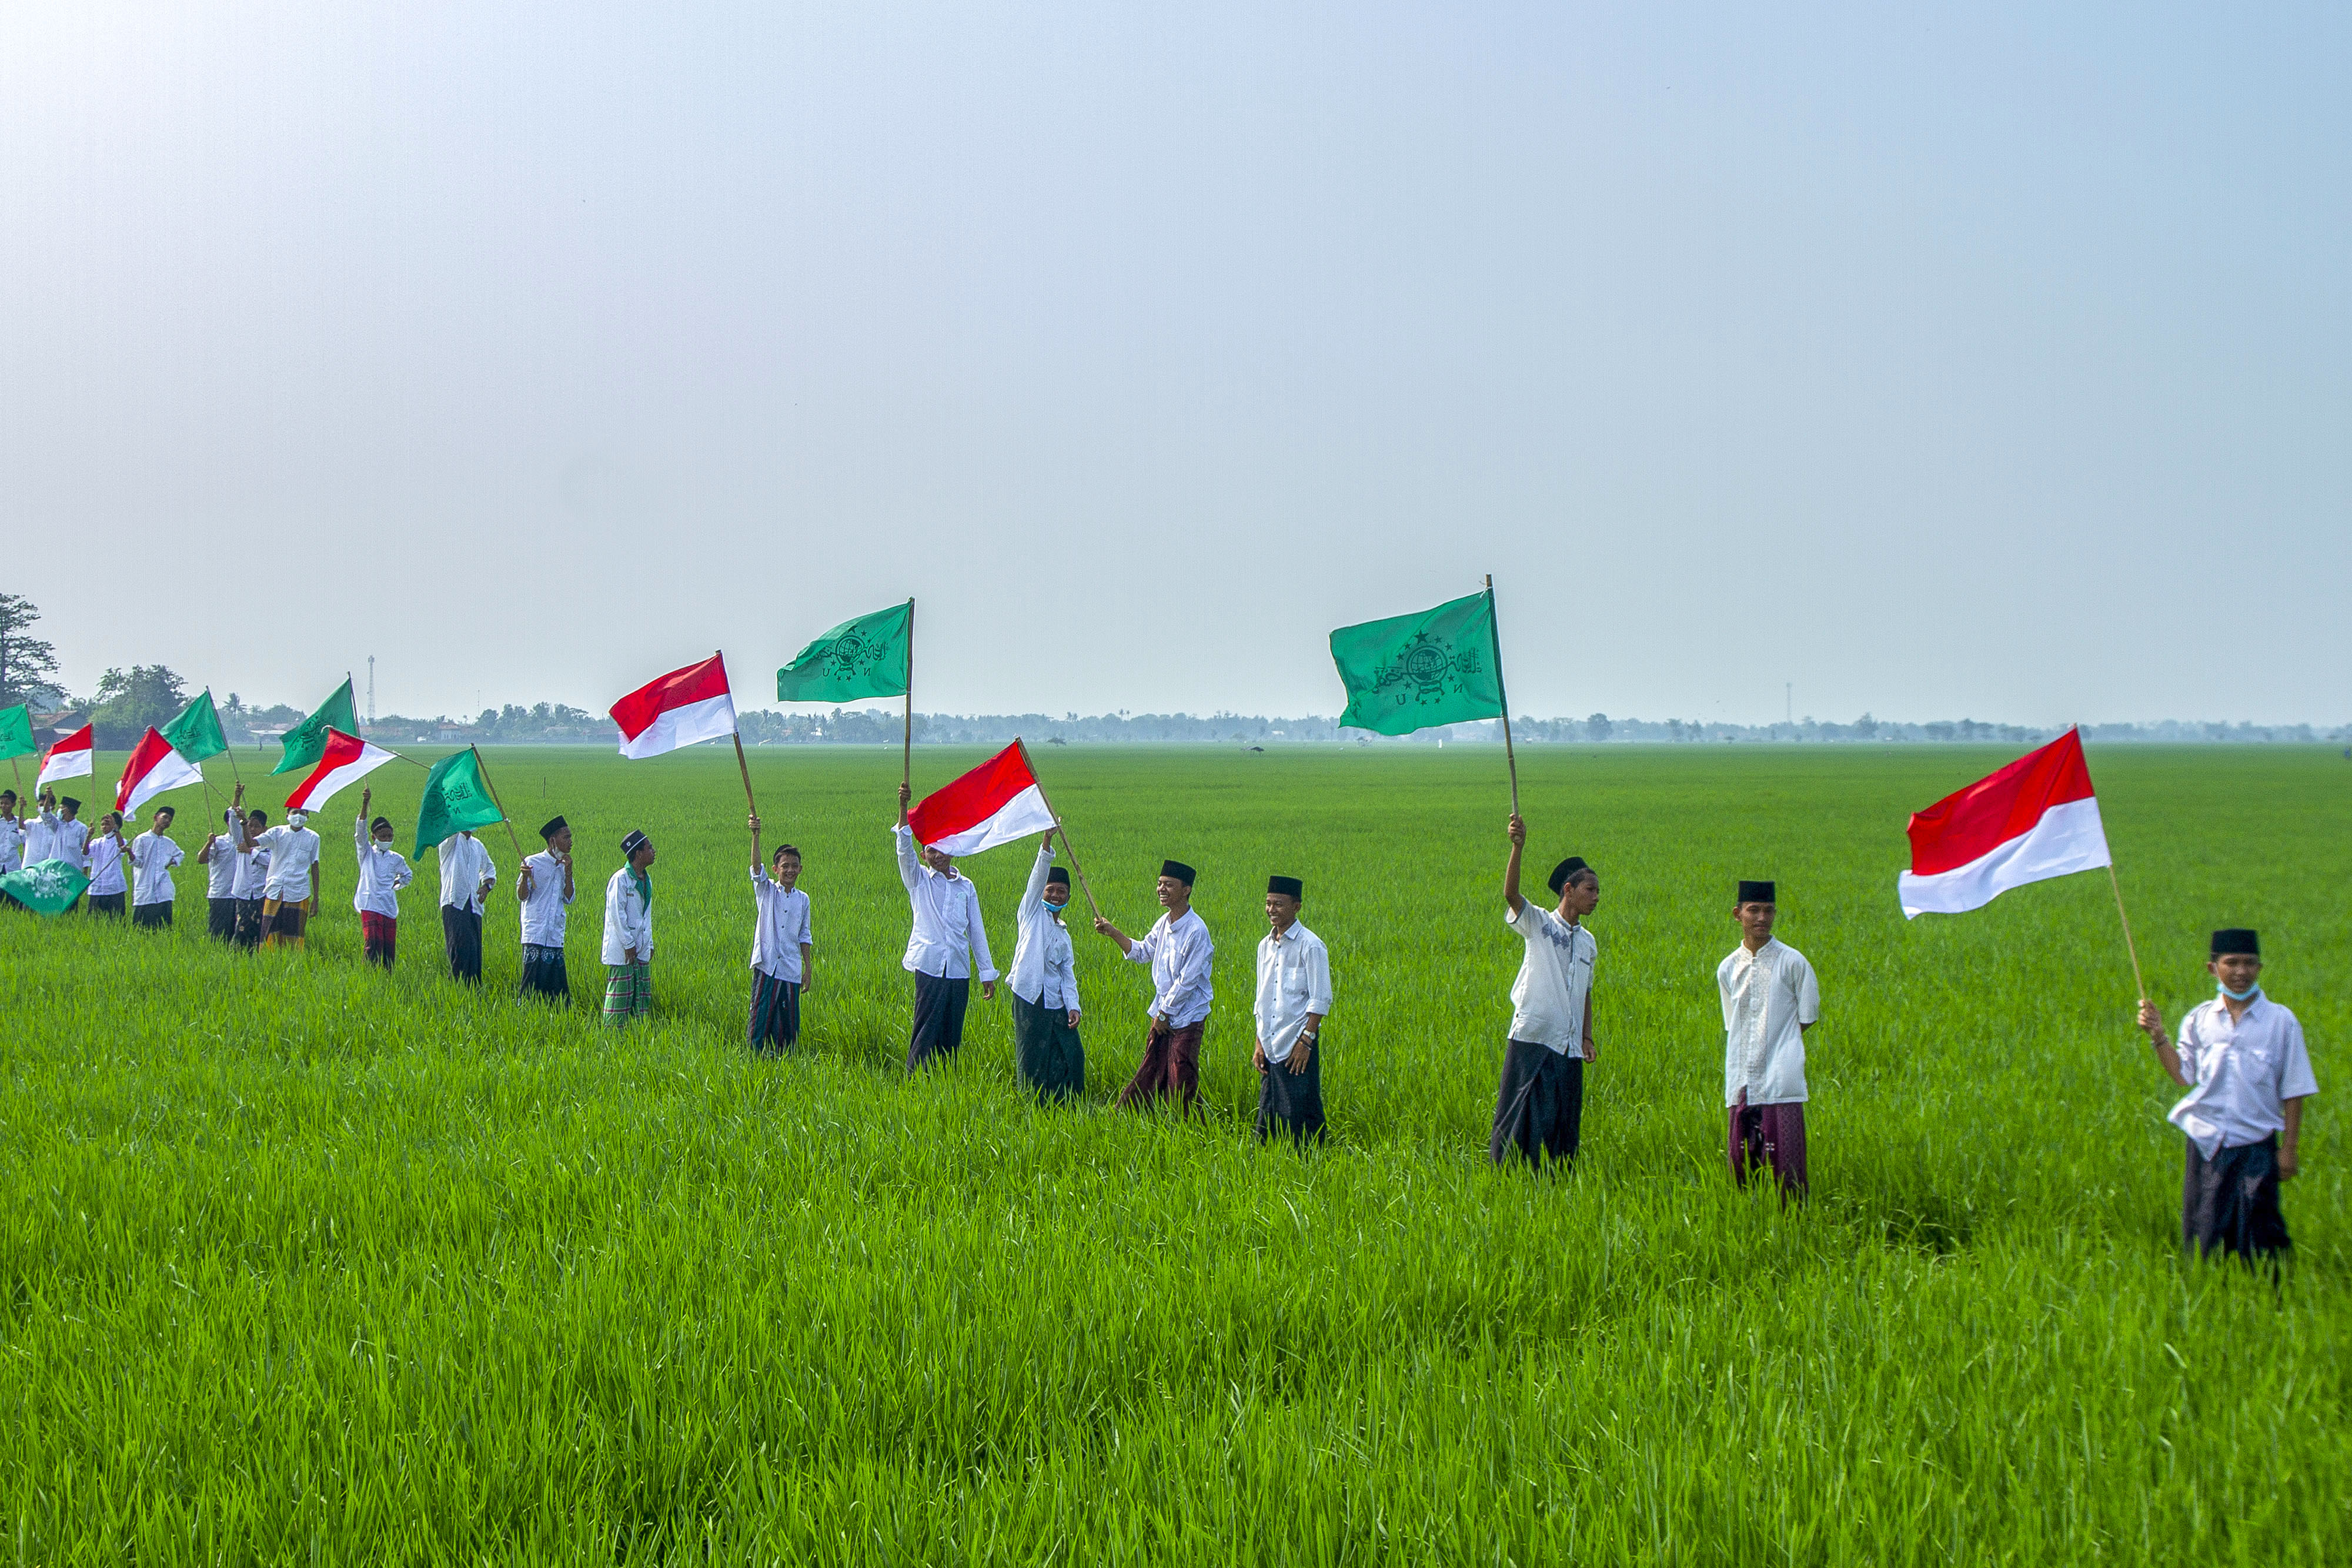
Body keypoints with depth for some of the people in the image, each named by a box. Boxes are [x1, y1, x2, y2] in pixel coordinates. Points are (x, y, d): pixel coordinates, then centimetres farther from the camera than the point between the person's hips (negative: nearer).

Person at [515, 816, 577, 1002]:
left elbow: (568, 899, 9)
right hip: (535, 937, -5)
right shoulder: (533, 862, -1)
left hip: (556, 937, 5)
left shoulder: (564, 866, 16)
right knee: (533, 983, -8)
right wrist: (525, 877, -23)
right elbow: (522, 896, -3)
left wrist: (568, 872, 0)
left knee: (557, 985, 2)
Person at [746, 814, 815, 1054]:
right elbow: (756, 867, -16)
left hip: (791, 970, 3)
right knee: (761, 1018, -4)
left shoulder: (802, 899, 11)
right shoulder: (766, 890, 3)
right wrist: (756, 835, -30)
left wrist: (809, 968, 13)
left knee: (789, 1024, 4)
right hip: (767, 966, -3)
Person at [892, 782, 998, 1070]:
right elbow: (905, 847, -9)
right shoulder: (919, 880, 7)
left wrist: (988, 973, 13)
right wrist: (903, 807, -24)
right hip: (930, 967, -3)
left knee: (953, 1035, 5)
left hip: (959, 970, 3)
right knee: (926, 1032, -7)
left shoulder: (966, 887, 14)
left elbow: (976, 930, 16)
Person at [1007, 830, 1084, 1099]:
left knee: (1072, 1056, 1)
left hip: (1057, 1003, 6)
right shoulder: (1033, 913, 7)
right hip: (1031, 998, -6)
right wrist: (1047, 839, -18)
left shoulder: (1064, 934, 22)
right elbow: (1039, 874, -6)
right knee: (1033, 1062, -4)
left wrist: (1073, 1006, 1)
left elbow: (1068, 973, 16)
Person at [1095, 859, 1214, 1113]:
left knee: (1182, 1082, -3)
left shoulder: (1196, 931, -21)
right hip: (1163, 1012, 8)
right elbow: (1142, 952, 19)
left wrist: (1164, 1013, -11)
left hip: (1187, 1017, -7)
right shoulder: (1164, 923, 5)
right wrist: (1113, 933, 6)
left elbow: (1187, 981, -19)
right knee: (1150, 1074, 15)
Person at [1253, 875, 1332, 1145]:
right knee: (1267, 1115, 7)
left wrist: (1305, 1041, -15)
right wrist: (1260, 1043, 13)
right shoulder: (1265, 946, 13)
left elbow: (1321, 1000, -9)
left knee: (1300, 1116, -5)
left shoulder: (1310, 946, -8)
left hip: (1297, 1046, -6)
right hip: (1272, 1047, 7)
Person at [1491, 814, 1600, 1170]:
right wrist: (1518, 847, -32)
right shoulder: (1539, 923, 0)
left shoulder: (1588, 942, 17)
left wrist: (1587, 1037, 13)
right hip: (1532, 1038, -5)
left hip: (1569, 1047, 5)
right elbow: (1510, 893, -18)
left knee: (1564, 1121, 4)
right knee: (1522, 1115, -4)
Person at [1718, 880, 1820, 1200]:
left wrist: (1773, 1041, 5)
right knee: (1740, 1162, 5)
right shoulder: (1727, 969, 11)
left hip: (1781, 1085, -4)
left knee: (1786, 1167, -8)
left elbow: (1808, 1017, 7)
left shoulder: (1792, 962, -1)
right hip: (1741, 1085, 4)